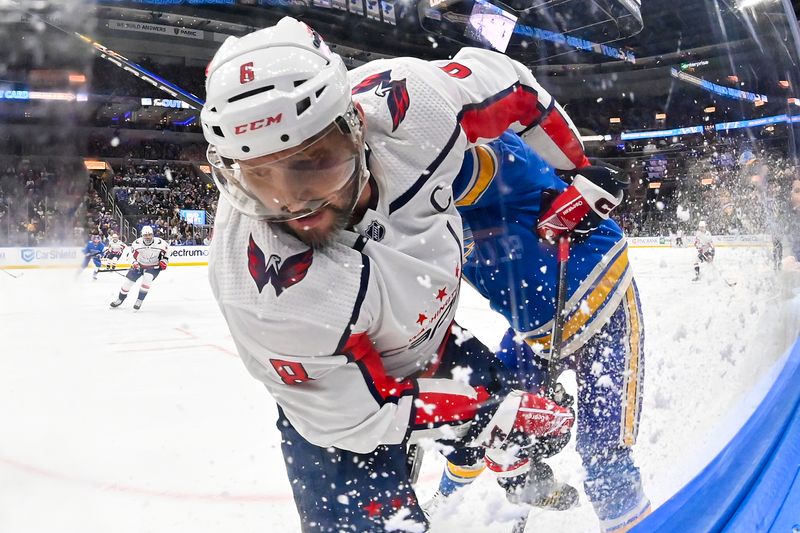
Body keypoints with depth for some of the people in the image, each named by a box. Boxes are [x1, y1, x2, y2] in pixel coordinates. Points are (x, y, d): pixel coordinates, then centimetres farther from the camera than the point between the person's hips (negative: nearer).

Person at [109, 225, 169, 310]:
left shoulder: (160, 243, -24)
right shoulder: (137, 243, -19)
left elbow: (166, 250, -3)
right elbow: (132, 254, -1)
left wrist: (164, 261, -10)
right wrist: (134, 262, -14)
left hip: (154, 266, -2)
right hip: (139, 264, 2)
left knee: (147, 279, -27)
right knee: (128, 280, 2)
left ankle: (139, 300, -11)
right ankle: (120, 299, 26)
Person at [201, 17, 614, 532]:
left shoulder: (405, 105, -33)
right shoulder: (265, 296, -40)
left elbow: (497, 78, -11)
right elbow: (356, 413, -26)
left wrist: (575, 171, 0)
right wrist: (500, 415, -21)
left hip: (429, 332, 5)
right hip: (342, 387, -4)